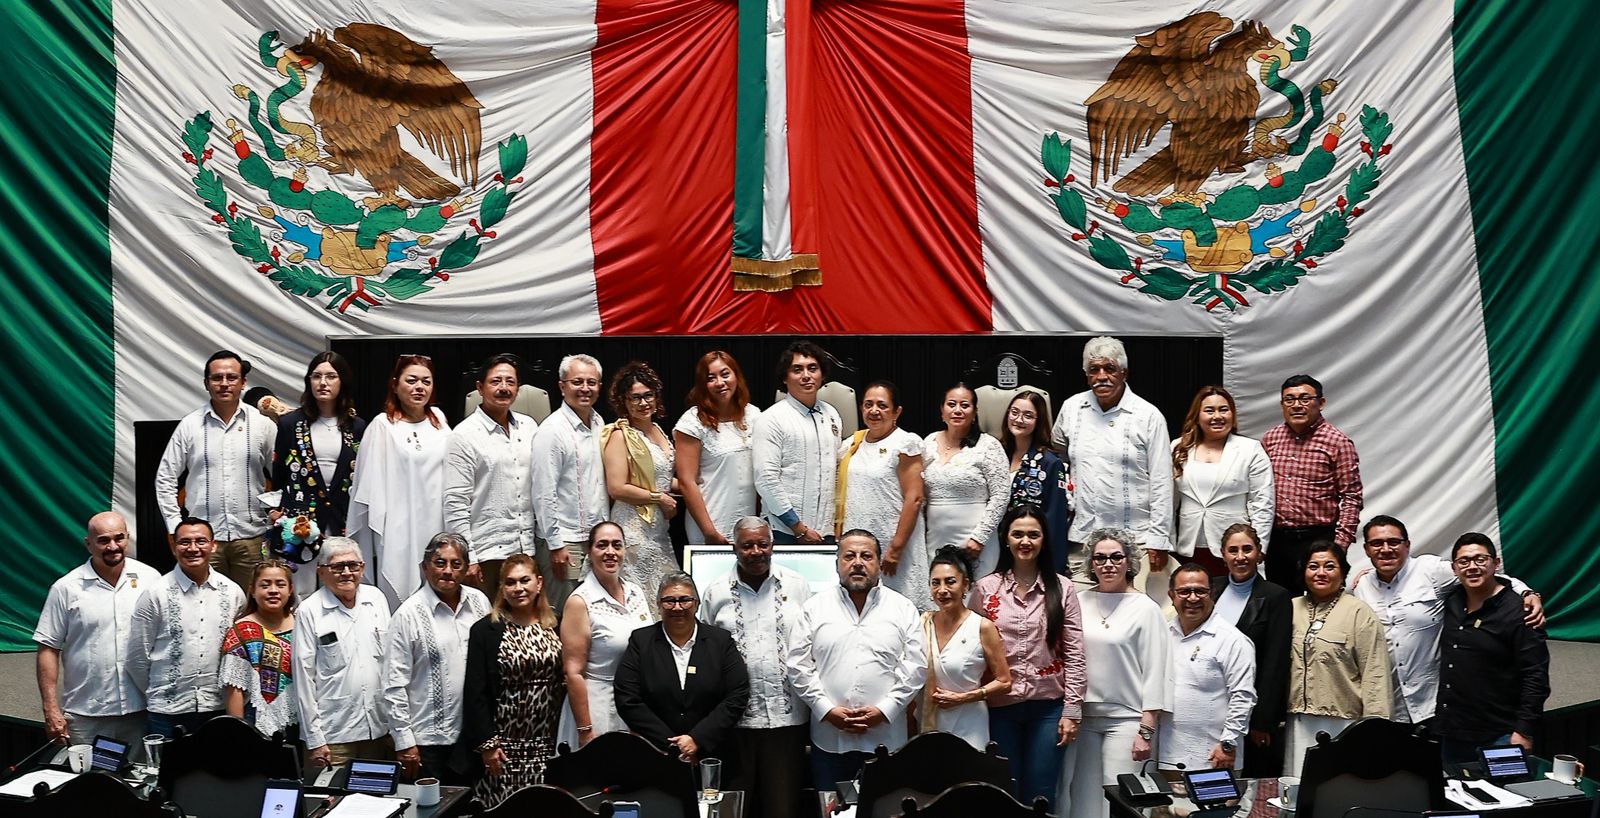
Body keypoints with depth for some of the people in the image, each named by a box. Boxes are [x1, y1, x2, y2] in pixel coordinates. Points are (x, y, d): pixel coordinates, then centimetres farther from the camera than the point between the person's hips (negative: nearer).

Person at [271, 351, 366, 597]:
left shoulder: (357, 427, 7)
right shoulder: (290, 423, 5)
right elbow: (277, 476, 9)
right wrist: (276, 512, 1)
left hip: (343, 523, 1)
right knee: (301, 594, 0)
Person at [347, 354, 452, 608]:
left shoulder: (438, 419, 10)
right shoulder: (383, 425, -7)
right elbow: (372, 483, -5)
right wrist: (379, 528, -6)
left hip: (436, 525, 5)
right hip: (399, 529, -5)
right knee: (399, 599, -1)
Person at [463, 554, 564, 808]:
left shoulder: (555, 628, 7)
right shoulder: (485, 630, -4)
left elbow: (565, 683, 9)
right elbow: (476, 692, -6)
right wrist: (486, 743, -11)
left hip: (548, 743, 3)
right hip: (505, 743, -3)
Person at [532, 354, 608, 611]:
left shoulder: (598, 423, 10)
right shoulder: (552, 430, -13)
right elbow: (544, 494, -15)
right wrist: (555, 545, -16)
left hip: (597, 536, 7)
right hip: (565, 541, -7)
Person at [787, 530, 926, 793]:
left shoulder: (904, 609, 5)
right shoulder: (814, 608, 6)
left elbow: (915, 666, 0)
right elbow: (798, 665, 2)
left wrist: (884, 710, -10)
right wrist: (827, 709, -8)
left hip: (885, 736, 0)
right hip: (829, 737, 1)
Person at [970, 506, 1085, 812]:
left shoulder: (1061, 588, 1)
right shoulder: (985, 588, 3)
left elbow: (1074, 655, 1)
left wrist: (1071, 710, -3)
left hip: (1048, 706, 0)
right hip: (1000, 706, 1)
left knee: (1040, 797, 4)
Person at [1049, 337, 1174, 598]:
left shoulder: (1149, 416, -1)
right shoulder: (1071, 408, 8)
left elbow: (1161, 482, -1)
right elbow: (1056, 455, 25)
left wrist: (1158, 540, -5)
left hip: (1134, 539, -3)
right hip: (1082, 537, 3)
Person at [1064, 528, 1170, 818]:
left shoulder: (1145, 608, -3)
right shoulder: (1079, 602, 6)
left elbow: (1154, 673, -4)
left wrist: (1146, 731, -8)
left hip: (1126, 718, -3)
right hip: (1082, 717, 3)